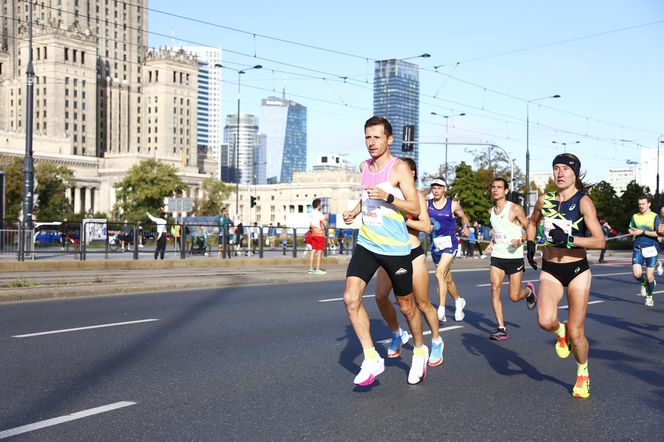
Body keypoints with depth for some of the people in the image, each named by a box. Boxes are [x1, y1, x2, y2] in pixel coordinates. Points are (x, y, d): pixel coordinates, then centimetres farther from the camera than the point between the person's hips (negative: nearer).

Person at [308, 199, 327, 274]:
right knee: (319, 252, -6)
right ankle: (317, 269, -7)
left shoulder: (311, 214, 11)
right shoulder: (319, 214, -13)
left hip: (313, 233, 8)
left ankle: (311, 268, 7)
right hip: (320, 234, -8)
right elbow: (325, 224, -16)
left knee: (313, 251, 8)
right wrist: (325, 219, 4)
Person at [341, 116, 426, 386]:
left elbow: (415, 208, -15)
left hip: (396, 248, -5)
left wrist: (388, 197, -29)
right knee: (350, 299, -13)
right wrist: (354, 211, 10)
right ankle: (371, 359, -4)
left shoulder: (399, 168, -10)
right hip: (366, 244, 5)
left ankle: (420, 351, 36)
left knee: (406, 306, 9)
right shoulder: (364, 166, 9)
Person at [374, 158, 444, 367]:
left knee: (423, 303, 3)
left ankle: (437, 341, 25)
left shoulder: (417, 195, -3)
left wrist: (402, 219, -21)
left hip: (413, 254, -4)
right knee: (381, 297, -9)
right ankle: (397, 334, 16)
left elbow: (427, 227, -13)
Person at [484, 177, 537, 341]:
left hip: (514, 257, -4)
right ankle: (501, 329, -10)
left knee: (514, 297, 1)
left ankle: (529, 291, 37)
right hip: (497, 256, 5)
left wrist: (520, 240, -24)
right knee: (495, 289, -14)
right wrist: (491, 243, 11)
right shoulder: (491, 211, 9)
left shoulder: (515, 209, -10)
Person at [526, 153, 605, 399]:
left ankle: (583, 374, 31)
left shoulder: (583, 201, -10)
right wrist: (531, 244, 9)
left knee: (576, 333, 2)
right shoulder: (544, 200, 2)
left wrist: (568, 240, -25)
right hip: (550, 271, 3)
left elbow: (599, 241, -16)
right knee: (545, 321, -23)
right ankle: (560, 331, 15)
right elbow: (533, 222, 25)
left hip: (577, 271, -3)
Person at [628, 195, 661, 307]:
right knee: (637, 274, -15)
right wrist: (632, 233, -5)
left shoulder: (654, 216, -2)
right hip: (638, 249, 2)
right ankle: (644, 283, 20)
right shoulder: (635, 217, 10)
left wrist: (642, 232, -15)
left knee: (649, 276, 0)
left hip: (651, 248, -2)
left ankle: (649, 297, 24)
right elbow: (631, 231, 19)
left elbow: (658, 233, -11)